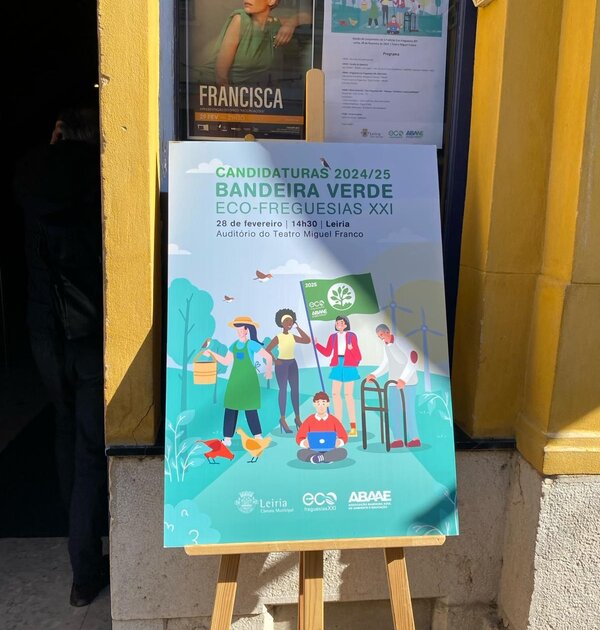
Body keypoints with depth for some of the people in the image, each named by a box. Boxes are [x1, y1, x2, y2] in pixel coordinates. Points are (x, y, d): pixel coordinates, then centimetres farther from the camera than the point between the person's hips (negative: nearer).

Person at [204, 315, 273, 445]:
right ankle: (227, 439, 6)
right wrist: (212, 354, 6)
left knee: (250, 408, -2)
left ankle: (258, 437, 10)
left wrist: (268, 370, -17)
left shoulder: (252, 344, -8)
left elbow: (269, 357, -10)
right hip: (235, 379, 6)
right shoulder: (234, 345, 9)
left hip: (249, 380, -5)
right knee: (230, 407, 1)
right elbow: (226, 361, 13)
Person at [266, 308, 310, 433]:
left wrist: (298, 328, 0)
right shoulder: (278, 337, -10)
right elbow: (267, 350, -12)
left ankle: (297, 418, 15)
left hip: (293, 364, 6)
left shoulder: (293, 336, 6)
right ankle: (282, 419, 5)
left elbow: (307, 340, 1)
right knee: (283, 390, -3)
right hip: (282, 365, -6)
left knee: (295, 390, 6)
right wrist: (275, 361, -12)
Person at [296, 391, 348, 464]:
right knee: (300, 453, -31)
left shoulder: (333, 420, 4)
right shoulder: (309, 420, 3)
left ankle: (316, 458, -32)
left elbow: (344, 437, 4)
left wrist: (338, 443, -20)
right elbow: (299, 438, 3)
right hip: (313, 451, 0)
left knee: (343, 452, -30)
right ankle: (329, 458, -33)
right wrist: (304, 443, -21)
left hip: (330, 451, 0)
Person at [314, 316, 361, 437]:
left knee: (348, 394, -6)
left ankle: (353, 427, -1)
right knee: (335, 394, 1)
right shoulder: (333, 337, 11)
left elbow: (357, 353, 0)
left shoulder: (352, 336, 2)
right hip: (337, 366, 4)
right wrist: (316, 344, -1)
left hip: (348, 366, -4)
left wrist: (351, 349, -21)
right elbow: (327, 352, 7)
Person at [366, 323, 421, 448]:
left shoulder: (400, 342, -14)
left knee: (407, 409, -8)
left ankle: (415, 439, 0)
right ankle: (399, 438, 8)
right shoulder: (386, 345, 13)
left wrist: (404, 379, -33)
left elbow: (413, 357, -27)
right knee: (393, 410, 5)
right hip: (394, 382, 8)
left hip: (407, 382, -8)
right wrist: (374, 375, 8)